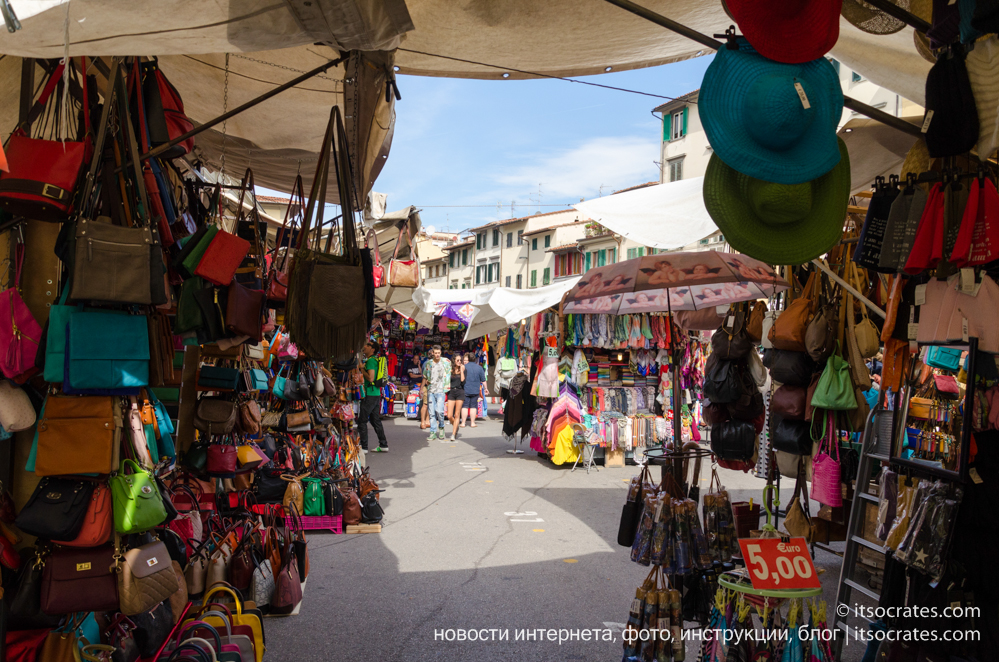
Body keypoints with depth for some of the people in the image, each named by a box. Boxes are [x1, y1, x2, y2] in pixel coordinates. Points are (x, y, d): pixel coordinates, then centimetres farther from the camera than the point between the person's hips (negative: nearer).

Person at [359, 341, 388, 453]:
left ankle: (363, 447, -1)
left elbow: (370, 378, -21)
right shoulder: (375, 360, 17)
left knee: (362, 420, -4)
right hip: (376, 394, 10)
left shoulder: (370, 360, -13)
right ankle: (383, 445, 14)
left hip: (370, 395, -10)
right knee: (375, 420, 13)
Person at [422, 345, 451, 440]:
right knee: (432, 412, 1)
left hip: (440, 390, -3)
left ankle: (441, 427, 9)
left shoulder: (446, 362, 3)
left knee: (439, 411, -15)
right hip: (430, 390, 3)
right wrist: (422, 387, 8)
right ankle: (433, 432, 8)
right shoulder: (428, 363, 9)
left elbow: (449, 374, 16)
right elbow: (425, 377, 19)